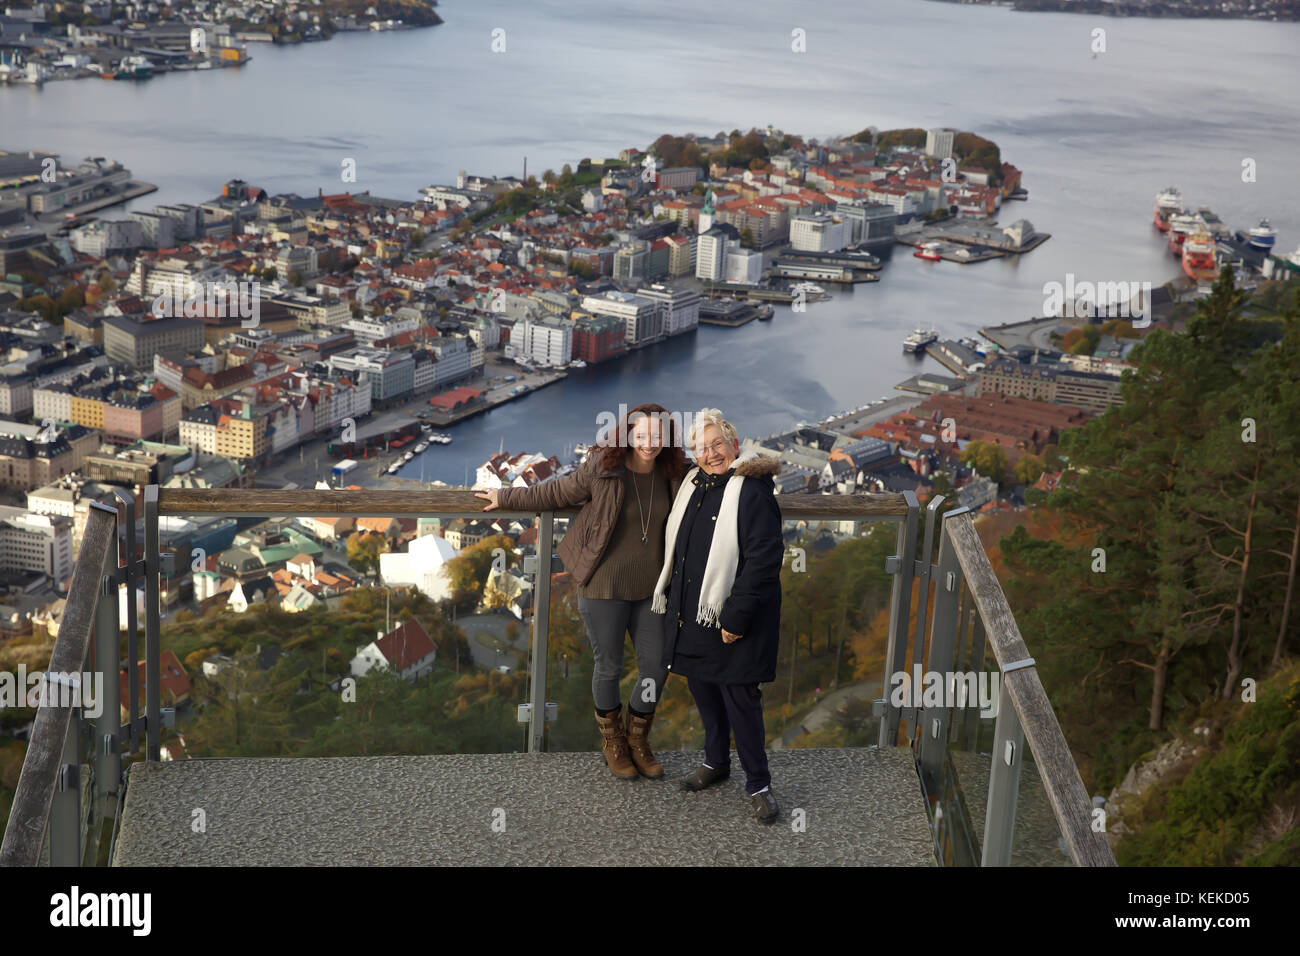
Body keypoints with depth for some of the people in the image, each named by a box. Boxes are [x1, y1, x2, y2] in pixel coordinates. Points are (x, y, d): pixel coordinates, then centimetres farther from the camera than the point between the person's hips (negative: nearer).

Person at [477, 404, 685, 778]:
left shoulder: (672, 476, 2)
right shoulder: (602, 470, -9)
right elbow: (556, 493, 4)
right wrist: (506, 498, 10)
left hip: (649, 590, 4)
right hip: (604, 588, -4)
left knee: (656, 667, 5)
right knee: (609, 667, 6)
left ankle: (637, 740, 27)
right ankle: (611, 742, 28)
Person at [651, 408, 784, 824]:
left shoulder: (753, 489, -14)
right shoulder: (692, 485, 9)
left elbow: (763, 559, -19)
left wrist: (736, 618, -21)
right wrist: (669, 595, 16)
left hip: (731, 616, -7)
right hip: (688, 610, 7)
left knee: (739, 697, -2)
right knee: (702, 688, 18)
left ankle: (758, 783, 10)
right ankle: (716, 761, 37)